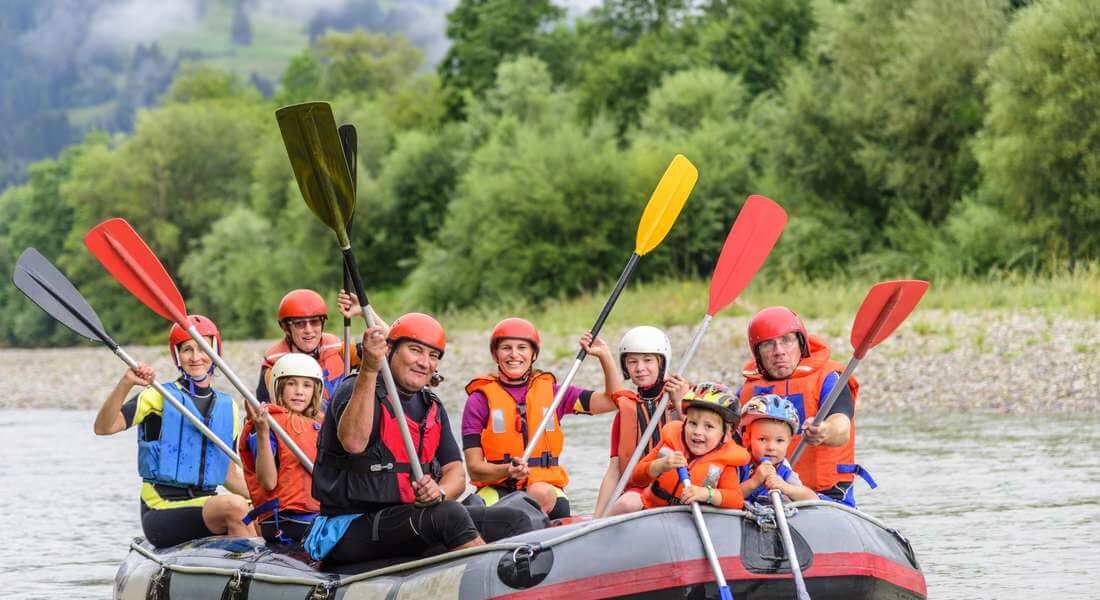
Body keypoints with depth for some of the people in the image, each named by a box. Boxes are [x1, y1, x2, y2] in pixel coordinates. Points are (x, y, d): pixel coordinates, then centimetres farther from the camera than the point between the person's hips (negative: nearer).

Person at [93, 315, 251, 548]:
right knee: (235, 506, -32)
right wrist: (126, 383, -27)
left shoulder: (228, 407, 15)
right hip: (162, 510, -5)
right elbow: (103, 428, -14)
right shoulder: (159, 397, 0)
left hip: (206, 506, 5)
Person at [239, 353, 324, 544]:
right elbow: (268, 483, -13)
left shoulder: (319, 425, 19)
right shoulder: (269, 423, -2)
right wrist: (262, 432, -23)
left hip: (319, 516, 8)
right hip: (285, 521, -8)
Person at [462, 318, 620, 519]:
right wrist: (507, 470, -20)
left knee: (541, 494, -35)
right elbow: (474, 468, -1)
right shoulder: (480, 400, 4)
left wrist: (604, 355, 5)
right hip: (497, 489, -2)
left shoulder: (551, 392, 13)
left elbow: (612, 401, 14)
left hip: (546, 485, 2)